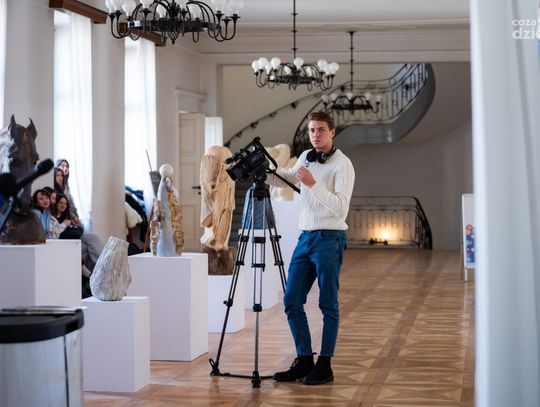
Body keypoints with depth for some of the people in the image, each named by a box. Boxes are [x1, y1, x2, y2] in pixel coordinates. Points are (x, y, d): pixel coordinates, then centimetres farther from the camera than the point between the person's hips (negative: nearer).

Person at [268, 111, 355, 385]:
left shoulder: (342, 164, -9)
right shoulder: (306, 157, 12)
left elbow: (341, 207, -19)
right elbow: (287, 180, 29)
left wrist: (313, 184, -26)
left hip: (329, 239, -7)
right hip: (305, 237, 7)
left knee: (328, 305, -1)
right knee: (291, 301, 4)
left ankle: (325, 365, 6)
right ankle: (304, 360, 13)